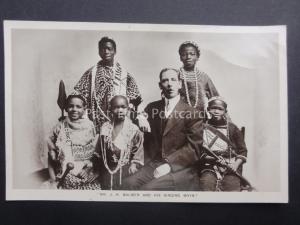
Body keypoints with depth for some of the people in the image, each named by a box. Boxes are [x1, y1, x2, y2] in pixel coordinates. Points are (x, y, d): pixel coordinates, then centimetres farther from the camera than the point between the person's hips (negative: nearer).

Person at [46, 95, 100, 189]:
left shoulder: (90, 126, -1)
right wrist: (53, 181, -6)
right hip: (67, 181, -1)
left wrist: (89, 166, -7)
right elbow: (51, 156, -2)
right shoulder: (60, 127, -5)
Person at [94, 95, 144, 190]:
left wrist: (133, 167, -13)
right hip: (107, 171, 2)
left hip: (125, 170, -2)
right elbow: (99, 153, 6)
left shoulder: (134, 130, -7)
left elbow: (138, 155, -5)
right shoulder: (105, 128, 0)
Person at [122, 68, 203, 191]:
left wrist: (169, 164, -17)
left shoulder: (192, 113, -3)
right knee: (128, 183, -21)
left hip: (180, 167, -4)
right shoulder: (151, 108, 14)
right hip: (154, 164, 4)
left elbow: (194, 148, -9)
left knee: (148, 188, -27)